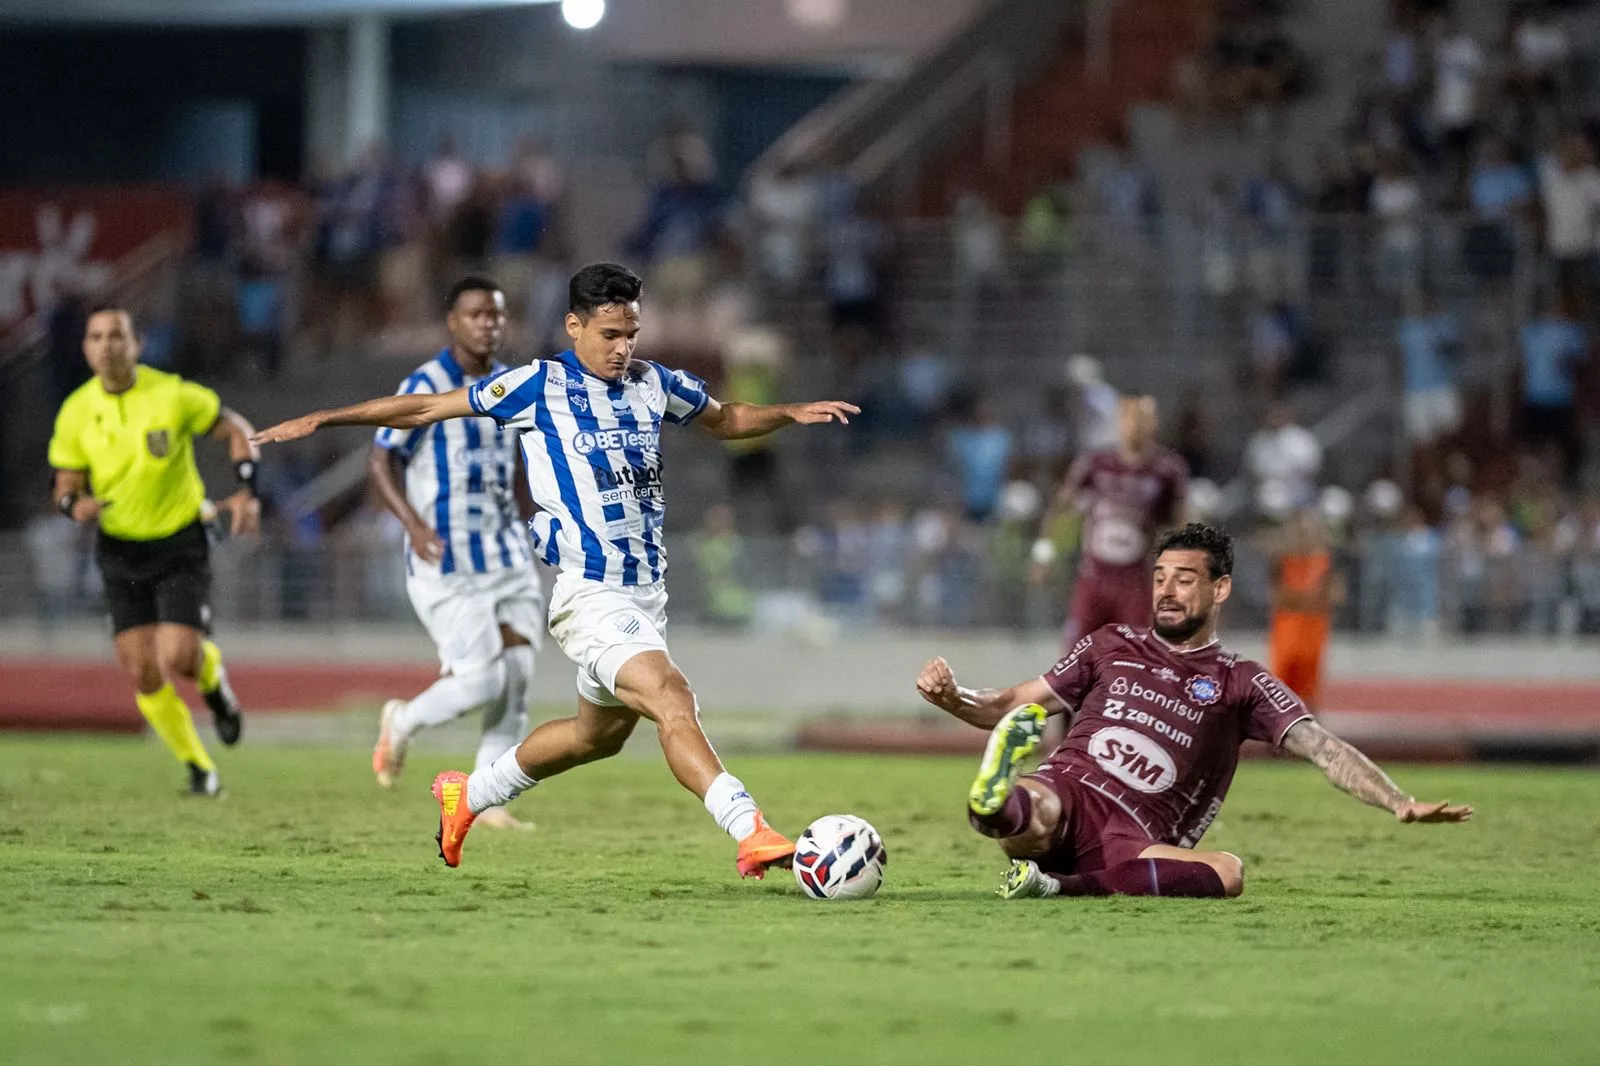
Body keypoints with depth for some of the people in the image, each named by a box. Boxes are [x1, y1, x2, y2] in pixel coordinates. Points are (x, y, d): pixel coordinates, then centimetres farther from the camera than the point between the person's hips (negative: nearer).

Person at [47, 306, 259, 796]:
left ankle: (212, 675, 21)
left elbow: (236, 429, 1)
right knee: (143, 675, -3)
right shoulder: (76, 412, -4)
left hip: (180, 543, -3)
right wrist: (75, 504, -21)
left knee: (179, 659, -17)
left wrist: (246, 491, -11)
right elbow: (65, 485, 3)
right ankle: (198, 768, 16)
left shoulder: (173, 395, -12)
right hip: (120, 552, 3)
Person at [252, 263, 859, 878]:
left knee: (599, 733, 20)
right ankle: (752, 834, -34)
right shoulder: (540, 386, -6)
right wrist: (321, 420, 1)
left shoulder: (653, 384, 9)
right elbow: (427, 409, 1)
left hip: (646, 591, 8)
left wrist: (791, 413, 9)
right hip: (591, 595, -8)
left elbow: (725, 420, 28)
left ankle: (468, 796, 40)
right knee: (672, 700, -25)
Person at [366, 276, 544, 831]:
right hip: (446, 563, -7)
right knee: (482, 681, -12)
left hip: (508, 557, 7)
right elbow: (380, 462, -10)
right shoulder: (426, 387, -10)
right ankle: (402, 722, 18)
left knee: (517, 676, -1)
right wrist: (413, 523, -24)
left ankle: (489, 802, 8)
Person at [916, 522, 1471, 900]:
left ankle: (1063, 884, -43)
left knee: (1228, 870, -34)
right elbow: (1010, 707, 24)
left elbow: (1321, 746, 2)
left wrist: (1400, 803, -13)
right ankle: (998, 803, -70)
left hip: (1132, 839, -1)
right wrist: (951, 697, 2)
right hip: (1065, 793, 1)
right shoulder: (1111, 647, 21)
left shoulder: (1239, 684, 14)